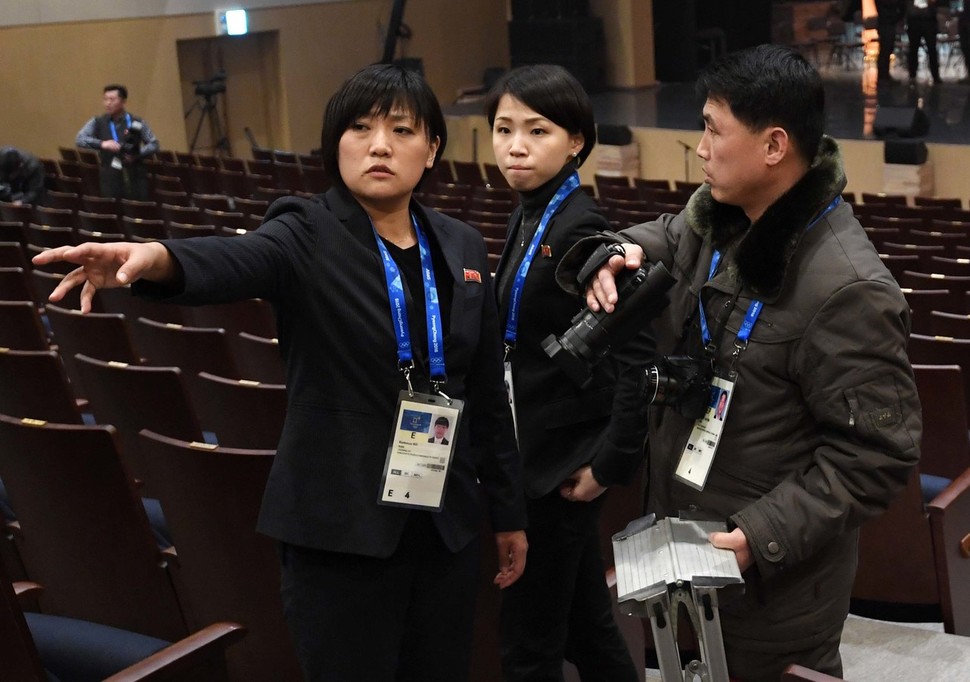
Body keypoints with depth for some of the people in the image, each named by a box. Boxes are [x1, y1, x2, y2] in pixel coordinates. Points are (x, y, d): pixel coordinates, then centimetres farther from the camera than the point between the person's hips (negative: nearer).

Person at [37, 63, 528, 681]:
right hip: (339, 529, -4)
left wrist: (509, 511, 15)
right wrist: (158, 259, -53)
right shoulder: (309, 235, -8)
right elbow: (237, 261, -31)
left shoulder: (462, 248, 6)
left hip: (446, 525, 5)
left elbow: (487, 391, 12)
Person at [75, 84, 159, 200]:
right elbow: (79, 139, -2)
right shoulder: (98, 123, 8)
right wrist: (102, 144, -20)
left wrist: (137, 154, -15)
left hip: (135, 177, -1)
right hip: (110, 178, 1)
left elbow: (154, 144, 4)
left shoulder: (137, 123, 4)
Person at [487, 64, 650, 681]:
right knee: (585, 619, 20)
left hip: (562, 464, -9)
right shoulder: (530, 216, 7)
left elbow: (639, 352, -23)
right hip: (536, 452, 9)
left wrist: (612, 462, -20)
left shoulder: (577, 228, -20)